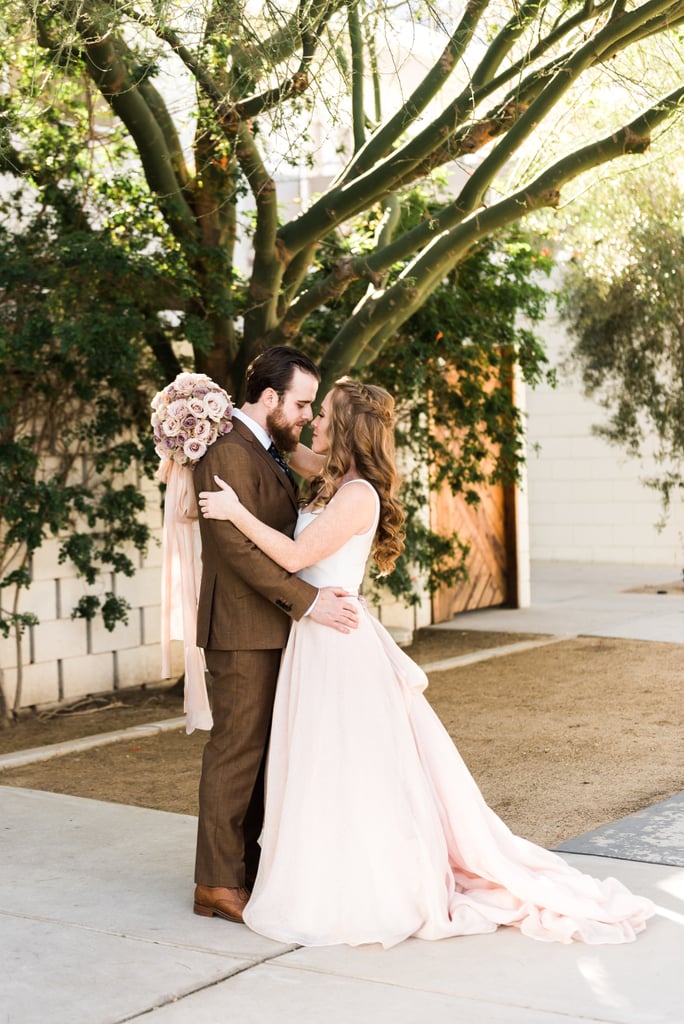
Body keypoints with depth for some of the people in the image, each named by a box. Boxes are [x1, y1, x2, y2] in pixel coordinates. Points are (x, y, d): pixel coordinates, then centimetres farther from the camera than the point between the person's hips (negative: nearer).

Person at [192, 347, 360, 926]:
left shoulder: (268, 453, 16)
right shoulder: (228, 453, -16)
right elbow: (240, 548, -23)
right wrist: (307, 600, -24)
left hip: (272, 627, 10)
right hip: (243, 630, -10)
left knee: (259, 750, 13)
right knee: (237, 751, -4)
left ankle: (246, 864, 21)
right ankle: (218, 884, 4)